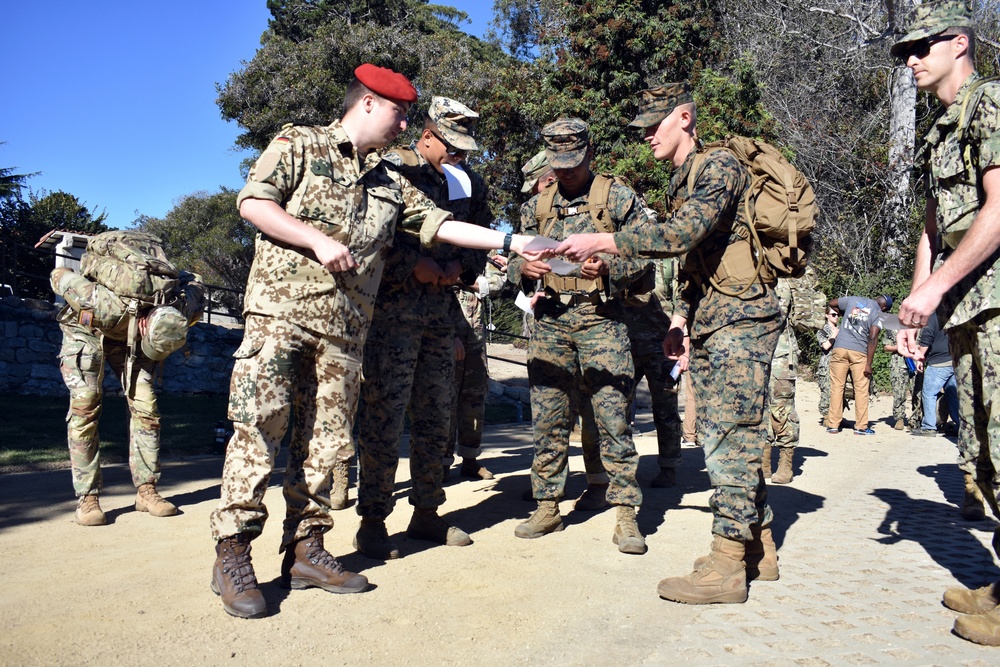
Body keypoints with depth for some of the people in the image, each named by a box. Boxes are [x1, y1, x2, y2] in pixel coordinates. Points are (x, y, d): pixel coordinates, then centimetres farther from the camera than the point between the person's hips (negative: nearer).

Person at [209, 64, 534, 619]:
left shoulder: (391, 183, 21)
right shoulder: (298, 145, 5)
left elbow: (440, 224, 16)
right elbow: (252, 202, -4)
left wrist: (512, 241, 9)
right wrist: (318, 240, -13)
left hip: (345, 326, 6)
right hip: (281, 309, -5)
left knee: (325, 438, 5)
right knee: (258, 427, -8)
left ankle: (305, 549, 15)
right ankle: (232, 555, 0)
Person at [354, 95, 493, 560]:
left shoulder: (468, 182, 15)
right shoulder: (390, 169, -3)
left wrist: (458, 266, -1)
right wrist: (417, 264, -14)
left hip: (443, 309, 6)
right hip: (393, 307, -6)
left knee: (435, 416, 10)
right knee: (384, 413, -5)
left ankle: (426, 513, 22)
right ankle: (373, 522, 5)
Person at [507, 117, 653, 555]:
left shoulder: (618, 198, 4)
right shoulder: (536, 205, 15)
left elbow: (644, 255, 0)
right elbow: (512, 260, 16)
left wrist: (609, 268, -19)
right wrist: (524, 268, -7)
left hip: (600, 320, -3)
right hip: (549, 321, 4)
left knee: (613, 418, -4)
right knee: (548, 419, 6)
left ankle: (626, 515, 4)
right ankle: (547, 508, 18)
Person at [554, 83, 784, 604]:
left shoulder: (719, 166, -10)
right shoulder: (682, 181, 20)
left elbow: (681, 235, -26)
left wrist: (600, 242, -24)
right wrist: (680, 319, 19)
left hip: (740, 318, -10)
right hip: (709, 324, 10)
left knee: (729, 440, -10)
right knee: (723, 439, 11)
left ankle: (726, 567, -4)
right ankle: (759, 550, 22)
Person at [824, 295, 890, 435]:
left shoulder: (853, 300, 10)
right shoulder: (878, 313, 0)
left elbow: (831, 303, 23)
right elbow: (872, 338, -8)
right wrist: (869, 364, -7)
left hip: (839, 348, 3)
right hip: (859, 352, -3)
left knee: (837, 387, 5)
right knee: (861, 389, 6)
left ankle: (833, 425, 6)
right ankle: (861, 427, 9)